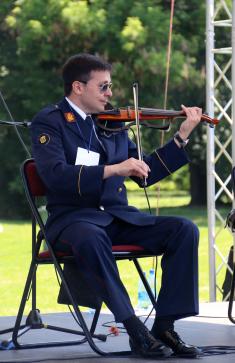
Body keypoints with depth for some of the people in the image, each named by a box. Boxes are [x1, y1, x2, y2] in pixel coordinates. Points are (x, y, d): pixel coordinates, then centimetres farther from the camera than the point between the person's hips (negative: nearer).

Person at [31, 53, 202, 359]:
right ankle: (136, 330, -32)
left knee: (184, 230, -15)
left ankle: (164, 326, -16)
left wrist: (181, 138, 10)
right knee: (90, 238, -41)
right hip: (73, 218, -6)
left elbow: (144, 175, 18)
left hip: (118, 216, 6)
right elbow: (55, 174, -20)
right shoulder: (49, 122, -2)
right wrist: (112, 169, -29)